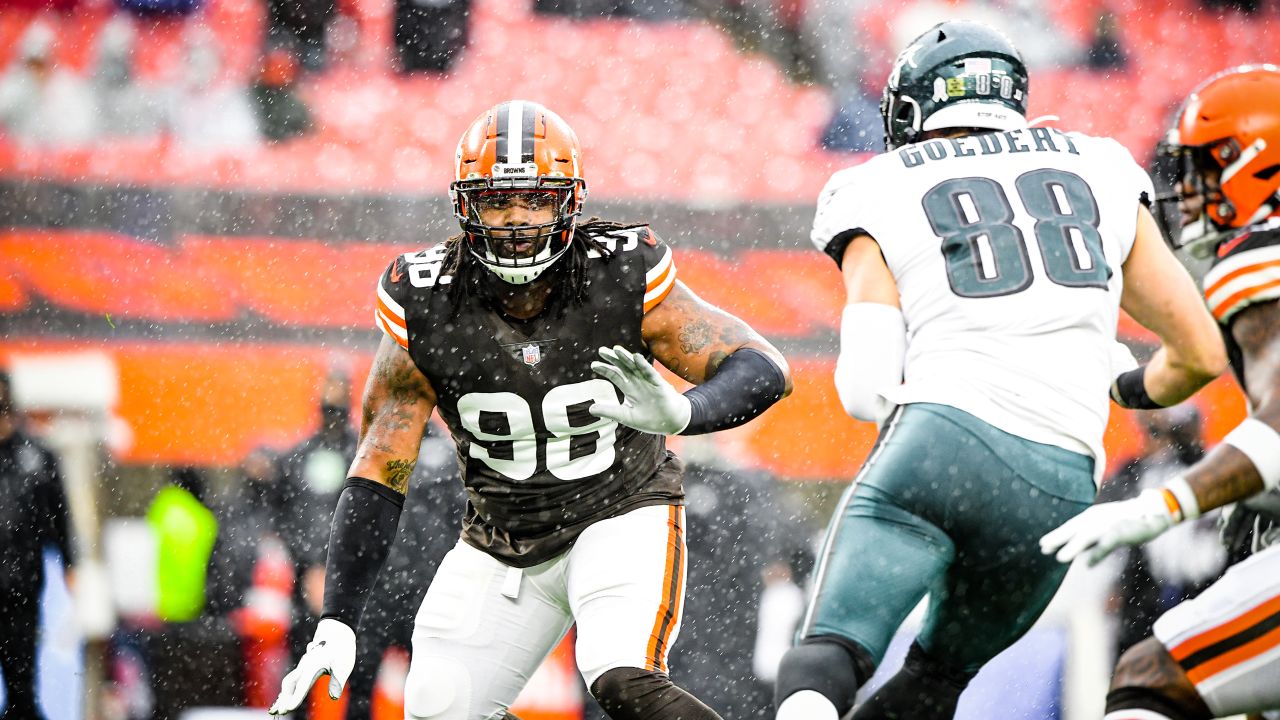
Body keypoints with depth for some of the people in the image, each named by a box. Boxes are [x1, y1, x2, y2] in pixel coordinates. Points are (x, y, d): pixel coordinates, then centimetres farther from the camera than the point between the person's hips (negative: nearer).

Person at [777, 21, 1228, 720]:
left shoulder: (881, 195, 13)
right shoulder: (1099, 173, 22)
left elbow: (866, 388, 2)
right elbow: (1202, 352, 24)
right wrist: (1134, 388, 46)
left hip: (939, 444, -3)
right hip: (1063, 486, 3)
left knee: (824, 663, -9)